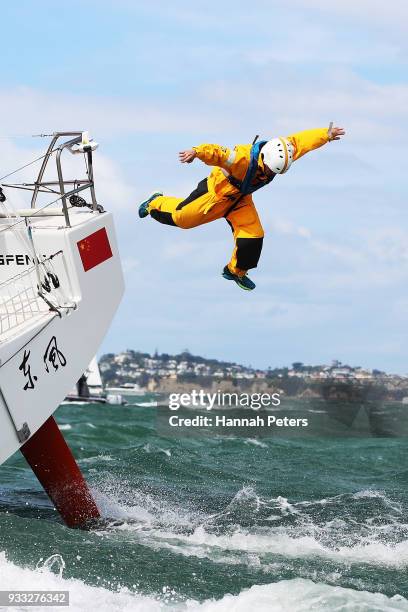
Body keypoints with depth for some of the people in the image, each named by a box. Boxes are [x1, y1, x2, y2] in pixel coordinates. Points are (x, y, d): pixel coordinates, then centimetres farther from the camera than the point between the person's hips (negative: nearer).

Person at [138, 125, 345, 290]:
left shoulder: (281, 153, -24)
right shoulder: (243, 157, -44)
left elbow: (301, 140, -13)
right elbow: (217, 153, -56)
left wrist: (326, 134, -15)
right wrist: (196, 152, -74)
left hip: (241, 200, 6)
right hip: (217, 192, -5)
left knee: (252, 236, -4)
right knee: (181, 217, 14)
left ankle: (236, 270, 24)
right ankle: (156, 203, 47)